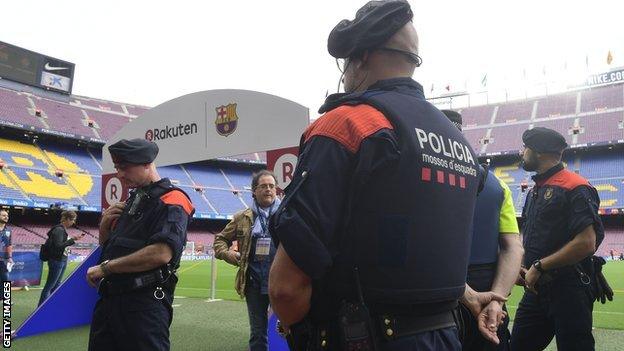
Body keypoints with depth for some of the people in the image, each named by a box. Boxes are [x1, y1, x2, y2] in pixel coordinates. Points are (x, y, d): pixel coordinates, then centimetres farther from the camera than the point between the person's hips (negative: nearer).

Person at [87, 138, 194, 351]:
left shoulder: (170, 200, -10)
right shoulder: (132, 200, 19)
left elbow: (161, 253, -25)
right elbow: (107, 245, 28)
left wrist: (105, 267, -16)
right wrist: (105, 225, 5)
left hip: (144, 303, -9)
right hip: (109, 298, 9)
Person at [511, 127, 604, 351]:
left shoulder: (575, 188, -10)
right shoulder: (534, 192, 18)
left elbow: (586, 244, -19)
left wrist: (539, 267, -15)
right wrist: (521, 268, 5)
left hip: (569, 289, -8)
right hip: (535, 288, 8)